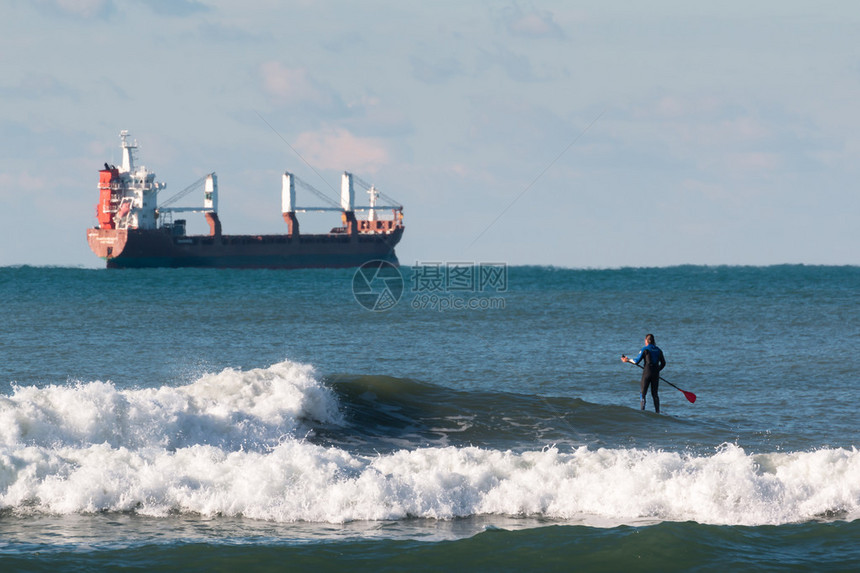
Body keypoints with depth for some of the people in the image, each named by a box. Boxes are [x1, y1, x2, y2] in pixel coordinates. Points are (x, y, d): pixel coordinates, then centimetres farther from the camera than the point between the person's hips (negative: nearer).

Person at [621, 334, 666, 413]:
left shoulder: (645, 350, -7)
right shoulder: (658, 350, 9)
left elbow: (637, 361, -8)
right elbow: (663, 363, 14)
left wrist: (628, 360, 7)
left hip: (647, 373, -5)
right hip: (656, 374, 5)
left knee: (642, 393, 1)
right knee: (654, 394, 13)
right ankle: (658, 412, 10)